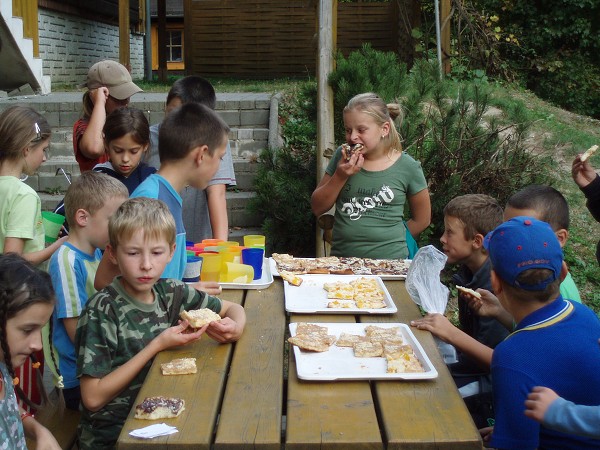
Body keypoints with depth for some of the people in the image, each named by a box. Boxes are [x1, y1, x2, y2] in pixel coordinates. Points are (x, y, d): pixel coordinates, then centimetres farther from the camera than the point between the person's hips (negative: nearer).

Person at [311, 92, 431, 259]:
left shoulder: (408, 167, -1)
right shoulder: (342, 156, 5)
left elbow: (421, 220, 11)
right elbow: (317, 208, 8)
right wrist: (340, 177, -5)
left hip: (389, 260, -3)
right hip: (341, 259, 3)